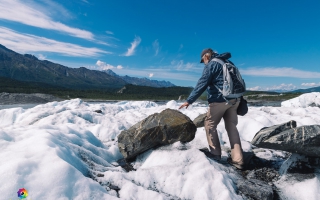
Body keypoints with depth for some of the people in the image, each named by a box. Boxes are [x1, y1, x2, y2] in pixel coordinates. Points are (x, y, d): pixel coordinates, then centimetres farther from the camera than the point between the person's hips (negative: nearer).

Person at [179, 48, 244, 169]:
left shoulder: (211, 64, -5)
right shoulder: (228, 63, 20)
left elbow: (202, 84, -15)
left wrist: (189, 100, -16)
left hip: (219, 100, -8)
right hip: (233, 100, 8)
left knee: (210, 126, 7)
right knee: (231, 127, 11)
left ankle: (215, 155, 11)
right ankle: (237, 159, 12)